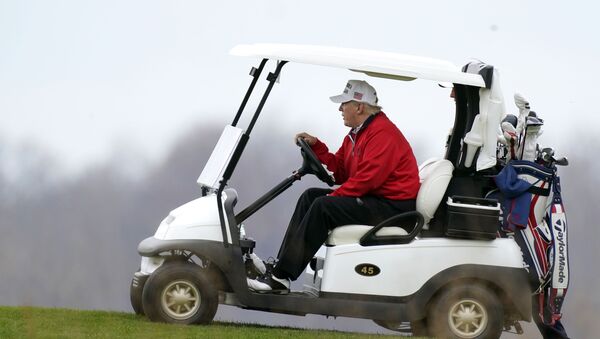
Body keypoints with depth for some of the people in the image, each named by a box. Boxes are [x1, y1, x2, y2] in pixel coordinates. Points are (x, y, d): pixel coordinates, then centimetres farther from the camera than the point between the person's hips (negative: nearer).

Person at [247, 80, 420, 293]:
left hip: (392, 206, -11)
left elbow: (367, 178, -24)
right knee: (311, 196, 7)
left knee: (323, 206, -22)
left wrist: (333, 197, -18)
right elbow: (339, 170, 17)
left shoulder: (383, 133, -17)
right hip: (371, 198, 11)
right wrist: (316, 147, 7)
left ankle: (280, 278, -22)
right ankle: (281, 265, -2)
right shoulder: (356, 133, 18)